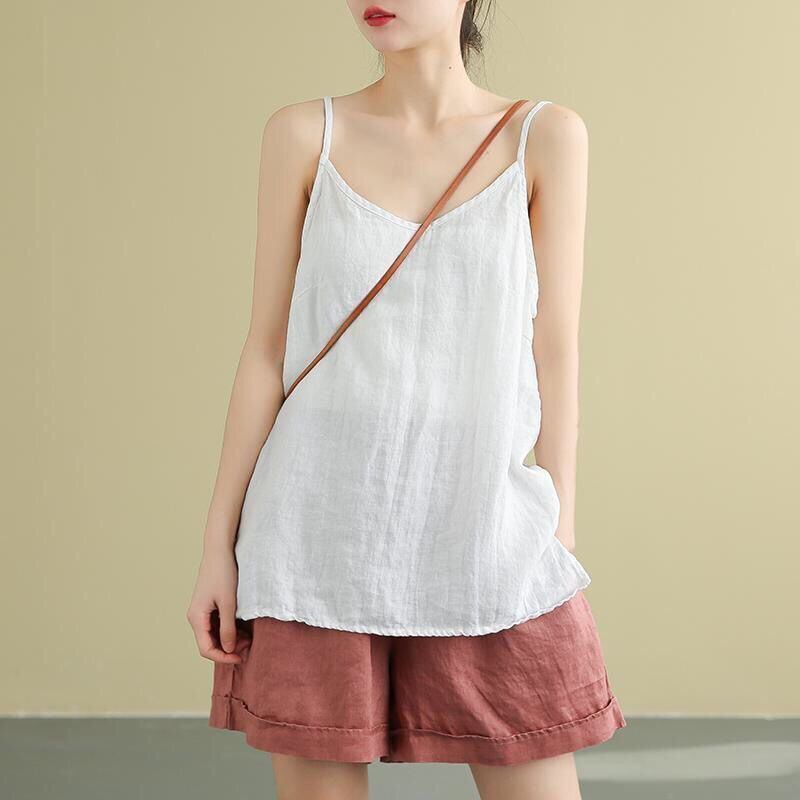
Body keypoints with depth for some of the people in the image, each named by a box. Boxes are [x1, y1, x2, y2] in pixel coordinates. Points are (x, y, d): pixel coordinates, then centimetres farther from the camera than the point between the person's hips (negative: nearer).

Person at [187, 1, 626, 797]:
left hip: (480, 536, 0)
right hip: (321, 535, 0)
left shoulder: (546, 137, 2)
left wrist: (561, 547, -1)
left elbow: (554, 351, 1)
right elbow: (265, 349, 3)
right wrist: (218, 546, 1)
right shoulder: (302, 135, 2)